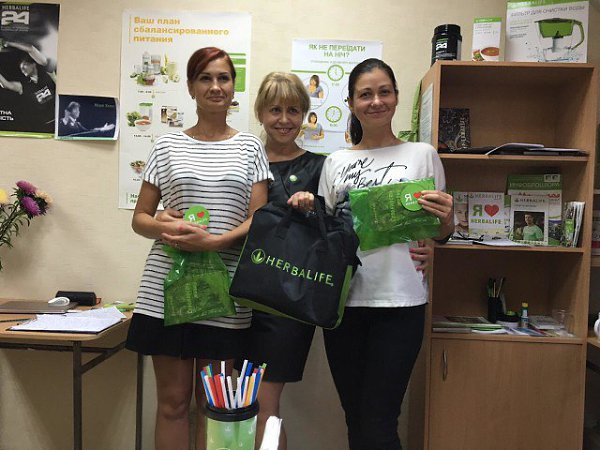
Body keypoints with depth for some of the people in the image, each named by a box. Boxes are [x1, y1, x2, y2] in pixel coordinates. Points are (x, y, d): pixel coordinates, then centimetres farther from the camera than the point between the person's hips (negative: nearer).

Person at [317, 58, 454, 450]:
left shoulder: (422, 155, 5)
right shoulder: (336, 162, 11)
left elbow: (440, 233, 8)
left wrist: (445, 218, -15)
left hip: (399, 301, -3)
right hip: (343, 299, 3)